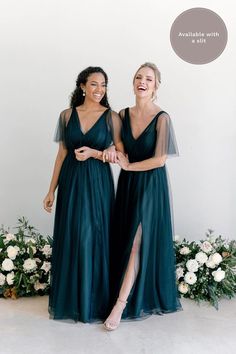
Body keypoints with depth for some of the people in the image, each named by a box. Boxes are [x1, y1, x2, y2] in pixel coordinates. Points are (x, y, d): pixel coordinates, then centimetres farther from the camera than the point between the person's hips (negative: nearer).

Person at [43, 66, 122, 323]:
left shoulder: (111, 117, 0)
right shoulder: (67, 115, 6)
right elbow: (62, 153, 8)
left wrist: (94, 153, -17)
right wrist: (52, 190, 6)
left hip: (98, 184, -2)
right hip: (71, 183, 2)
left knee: (94, 240, 2)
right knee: (69, 239, 7)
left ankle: (93, 300, 18)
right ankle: (69, 299, 22)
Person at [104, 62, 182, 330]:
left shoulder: (162, 118, -12)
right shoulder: (124, 115, 5)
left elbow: (159, 160, -16)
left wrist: (129, 166, -7)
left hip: (150, 185, -5)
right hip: (127, 184, 6)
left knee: (138, 243, -6)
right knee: (126, 241, 7)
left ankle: (121, 304, -3)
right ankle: (134, 297, 19)